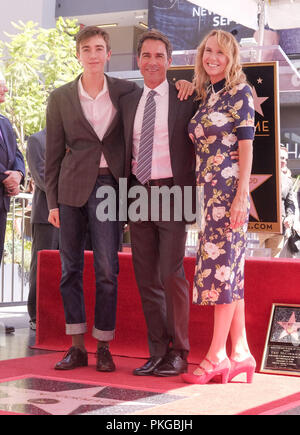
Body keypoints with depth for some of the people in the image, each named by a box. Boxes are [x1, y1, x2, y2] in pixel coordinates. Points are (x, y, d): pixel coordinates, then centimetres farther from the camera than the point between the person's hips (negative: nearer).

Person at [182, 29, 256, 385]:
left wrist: (242, 195, -16)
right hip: (207, 190, 8)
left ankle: (217, 356, -2)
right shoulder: (204, 96, 17)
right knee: (229, 269, 7)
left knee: (222, 266, -6)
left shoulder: (239, 93, -5)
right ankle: (240, 353, 12)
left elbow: (246, 147, -10)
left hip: (228, 189, -8)